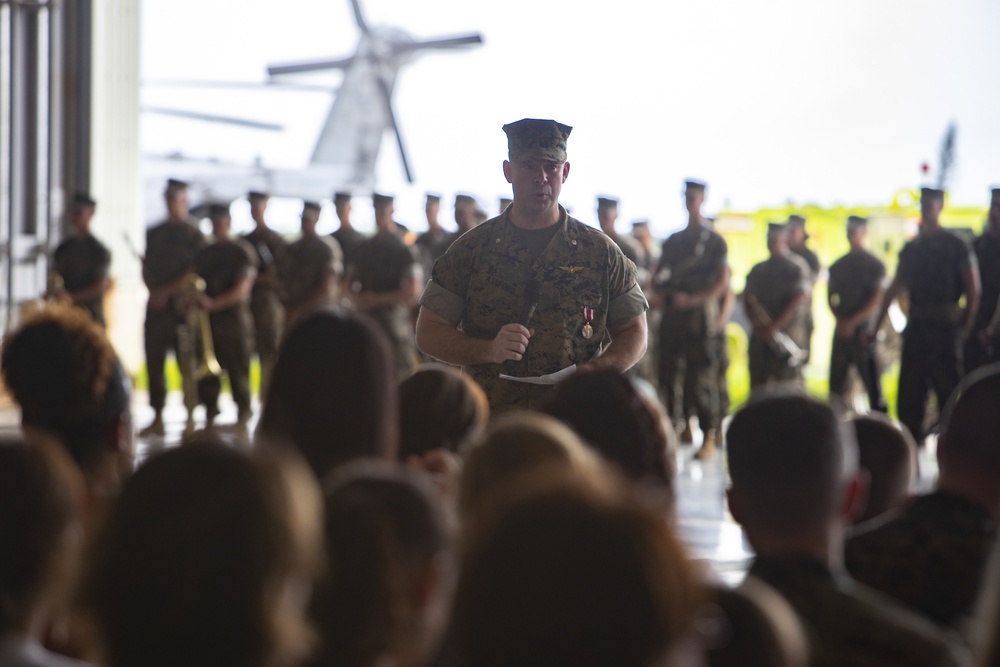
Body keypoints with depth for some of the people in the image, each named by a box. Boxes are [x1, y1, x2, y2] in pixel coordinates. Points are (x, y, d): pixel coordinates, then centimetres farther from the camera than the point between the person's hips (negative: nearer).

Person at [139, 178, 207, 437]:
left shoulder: (194, 234, -1)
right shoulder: (153, 233, 16)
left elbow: (195, 272, -8)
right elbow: (146, 267, 16)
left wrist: (166, 292, -12)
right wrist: (153, 291, -3)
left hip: (181, 306, -5)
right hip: (156, 307, 5)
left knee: (187, 365, -3)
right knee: (154, 364, 5)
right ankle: (157, 419, 11)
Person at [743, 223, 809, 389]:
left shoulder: (796, 267, -2)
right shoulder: (758, 269, 16)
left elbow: (800, 297, -12)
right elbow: (747, 298, 12)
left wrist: (775, 325, -18)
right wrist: (756, 324, -7)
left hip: (788, 336, -6)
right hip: (760, 336, 6)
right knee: (758, 385, 4)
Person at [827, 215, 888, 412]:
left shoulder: (874, 264, 1)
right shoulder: (837, 266, 15)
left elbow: (877, 300, -6)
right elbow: (830, 297, 13)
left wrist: (852, 322, -14)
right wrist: (840, 320, -6)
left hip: (863, 331, -5)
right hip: (841, 331, 5)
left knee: (872, 381, -6)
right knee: (836, 385, 5)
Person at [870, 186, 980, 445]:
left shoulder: (957, 247, -2)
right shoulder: (911, 248, 13)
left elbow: (973, 291, -3)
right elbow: (894, 288, 16)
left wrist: (965, 326, -6)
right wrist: (877, 324, 12)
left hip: (944, 328, -5)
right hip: (916, 327, 5)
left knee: (947, 385, -3)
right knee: (909, 387, 6)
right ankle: (911, 438, 15)